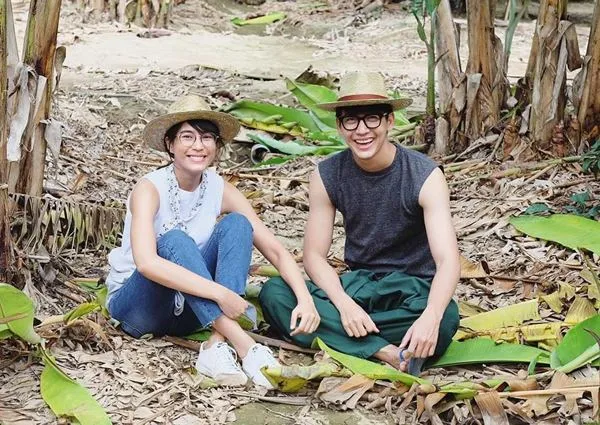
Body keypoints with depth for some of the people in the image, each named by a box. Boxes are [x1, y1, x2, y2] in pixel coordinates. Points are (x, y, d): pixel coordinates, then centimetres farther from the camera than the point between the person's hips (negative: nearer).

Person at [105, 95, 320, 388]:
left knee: (236, 224, -17)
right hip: (135, 305, -4)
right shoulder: (150, 188, -18)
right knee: (173, 241, -32)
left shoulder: (220, 190, -5)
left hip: (188, 310, 4)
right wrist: (219, 293, -42)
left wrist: (305, 299, -27)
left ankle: (217, 347, -33)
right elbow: (145, 262, -36)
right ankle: (243, 346, -42)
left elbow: (275, 250, -9)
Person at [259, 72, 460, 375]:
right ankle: (386, 352, -32)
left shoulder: (425, 176, -16)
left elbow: (448, 261, -25)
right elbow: (314, 255, -6)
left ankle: (332, 334, -26)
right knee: (273, 294, -22)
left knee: (445, 317, -38)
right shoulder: (327, 176, -6)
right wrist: (343, 303, -27)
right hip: (359, 283, 4)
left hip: (413, 288, -3)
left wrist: (430, 316, -46)